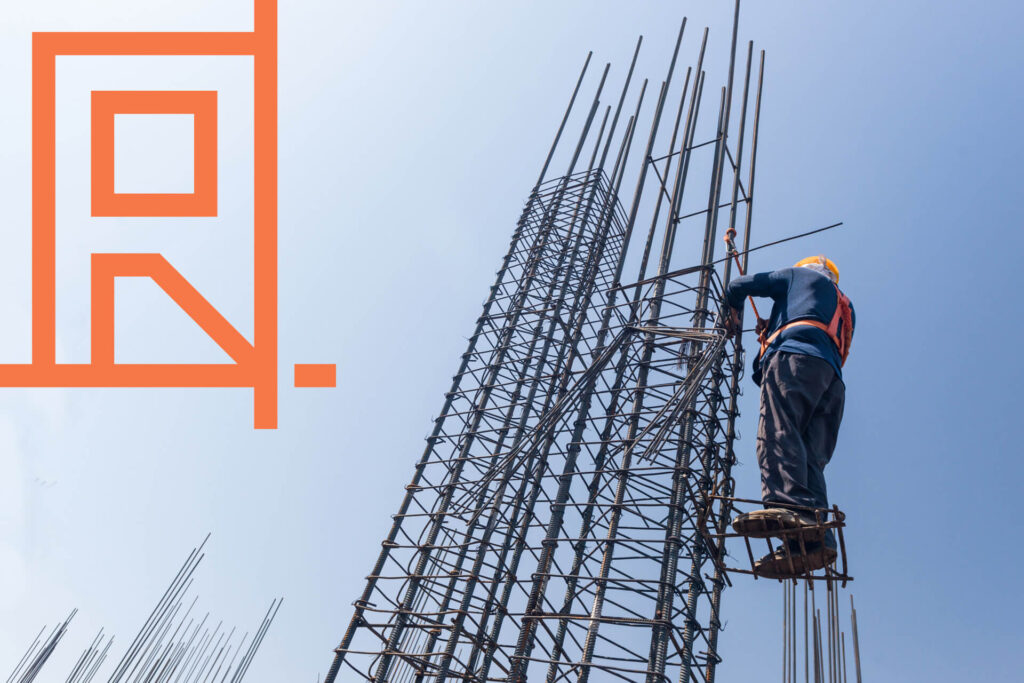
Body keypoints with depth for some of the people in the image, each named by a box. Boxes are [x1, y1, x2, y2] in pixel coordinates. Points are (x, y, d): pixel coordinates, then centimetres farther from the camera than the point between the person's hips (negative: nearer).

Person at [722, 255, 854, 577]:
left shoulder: (801, 275, 26)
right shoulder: (845, 307, 43)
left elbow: (739, 286, 23)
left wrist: (734, 312, 44)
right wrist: (774, 331, 48)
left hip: (796, 357, -7)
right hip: (833, 378, 7)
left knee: (777, 431, -27)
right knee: (809, 460, -7)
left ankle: (788, 506, -50)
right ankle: (815, 535, -27)